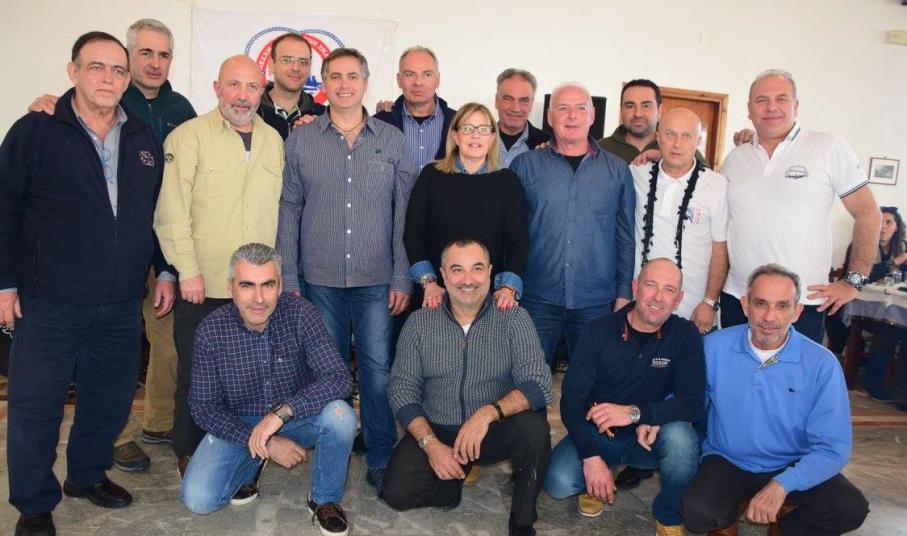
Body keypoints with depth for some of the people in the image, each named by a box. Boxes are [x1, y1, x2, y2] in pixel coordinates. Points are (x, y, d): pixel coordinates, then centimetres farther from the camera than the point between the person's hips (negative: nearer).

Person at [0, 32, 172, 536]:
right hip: (48, 304, -3)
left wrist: (165, 272, 11)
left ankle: (88, 475, 35)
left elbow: (159, 213, 15)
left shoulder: (145, 140, 9)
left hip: (122, 305, 4)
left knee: (111, 400, 13)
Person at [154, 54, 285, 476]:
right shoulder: (189, 136, -4)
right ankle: (189, 455, 28)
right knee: (195, 375, 9)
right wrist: (188, 270, -12)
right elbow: (172, 212, -7)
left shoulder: (273, 140, 11)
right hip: (202, 284, -4)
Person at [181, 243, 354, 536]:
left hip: (297, 419, -1)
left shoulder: (299, 314, -19)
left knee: (340, 415, -31)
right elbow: (203, 406, -10)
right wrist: (265, 443, -19)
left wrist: (282, 412, -38)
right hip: (238, 424, 1)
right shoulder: (211, 330, -15)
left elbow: (339, 378, -25)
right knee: (198, 499, -19)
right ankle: (252, 465, 15)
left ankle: (324, 499, -3)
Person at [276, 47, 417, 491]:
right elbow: (289, 209, 5)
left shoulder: (392, 141, 5)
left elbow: (404, 212, 3)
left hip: (377, 280, 0)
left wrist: (402, 277, -2)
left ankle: (381, 458, 18)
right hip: (320, 277, 1)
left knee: (378, 368, 1)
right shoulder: (300, 139, 5)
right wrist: (287, 277, -1)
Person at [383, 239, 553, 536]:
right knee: (397, 493, -18)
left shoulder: (514, 318, -9)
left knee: (533, 426, -30)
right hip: (435, 431, 1)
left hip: (496, 432, -1)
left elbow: (539, 385, -18)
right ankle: (458, 477, 13)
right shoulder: (419, 322, -4)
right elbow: (402, 389, -4)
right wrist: (431, 444, -17)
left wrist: (489, 412, -34)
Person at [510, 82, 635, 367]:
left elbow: (627, 237, 8)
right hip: (537, 299, -1)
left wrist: (625, 293, 3)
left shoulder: (617, 170, 7)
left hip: (597, 301, 1)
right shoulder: (525, 165, 3)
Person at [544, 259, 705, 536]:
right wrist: (591, 456, -24)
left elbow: (694, 403, -18)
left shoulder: (686, 335, -9)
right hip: (597, 433, 0)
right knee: (558, 482, -26)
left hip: (651, 437, 1)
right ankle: (595, 483, 12)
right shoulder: (598, 331, -10)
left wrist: (636, 413, -33)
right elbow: (572, 397, -12)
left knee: (679, 435, -33)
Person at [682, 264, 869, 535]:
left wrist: (781, 485, -29)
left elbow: (833, 448, -16)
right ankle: (735, 507, 11)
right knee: (697, 514, -27)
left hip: (793, 468, 1)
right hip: (727, 462, 0)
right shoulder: (714, 347, -10)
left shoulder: (822, 364, -13)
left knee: (851, 508, -25)